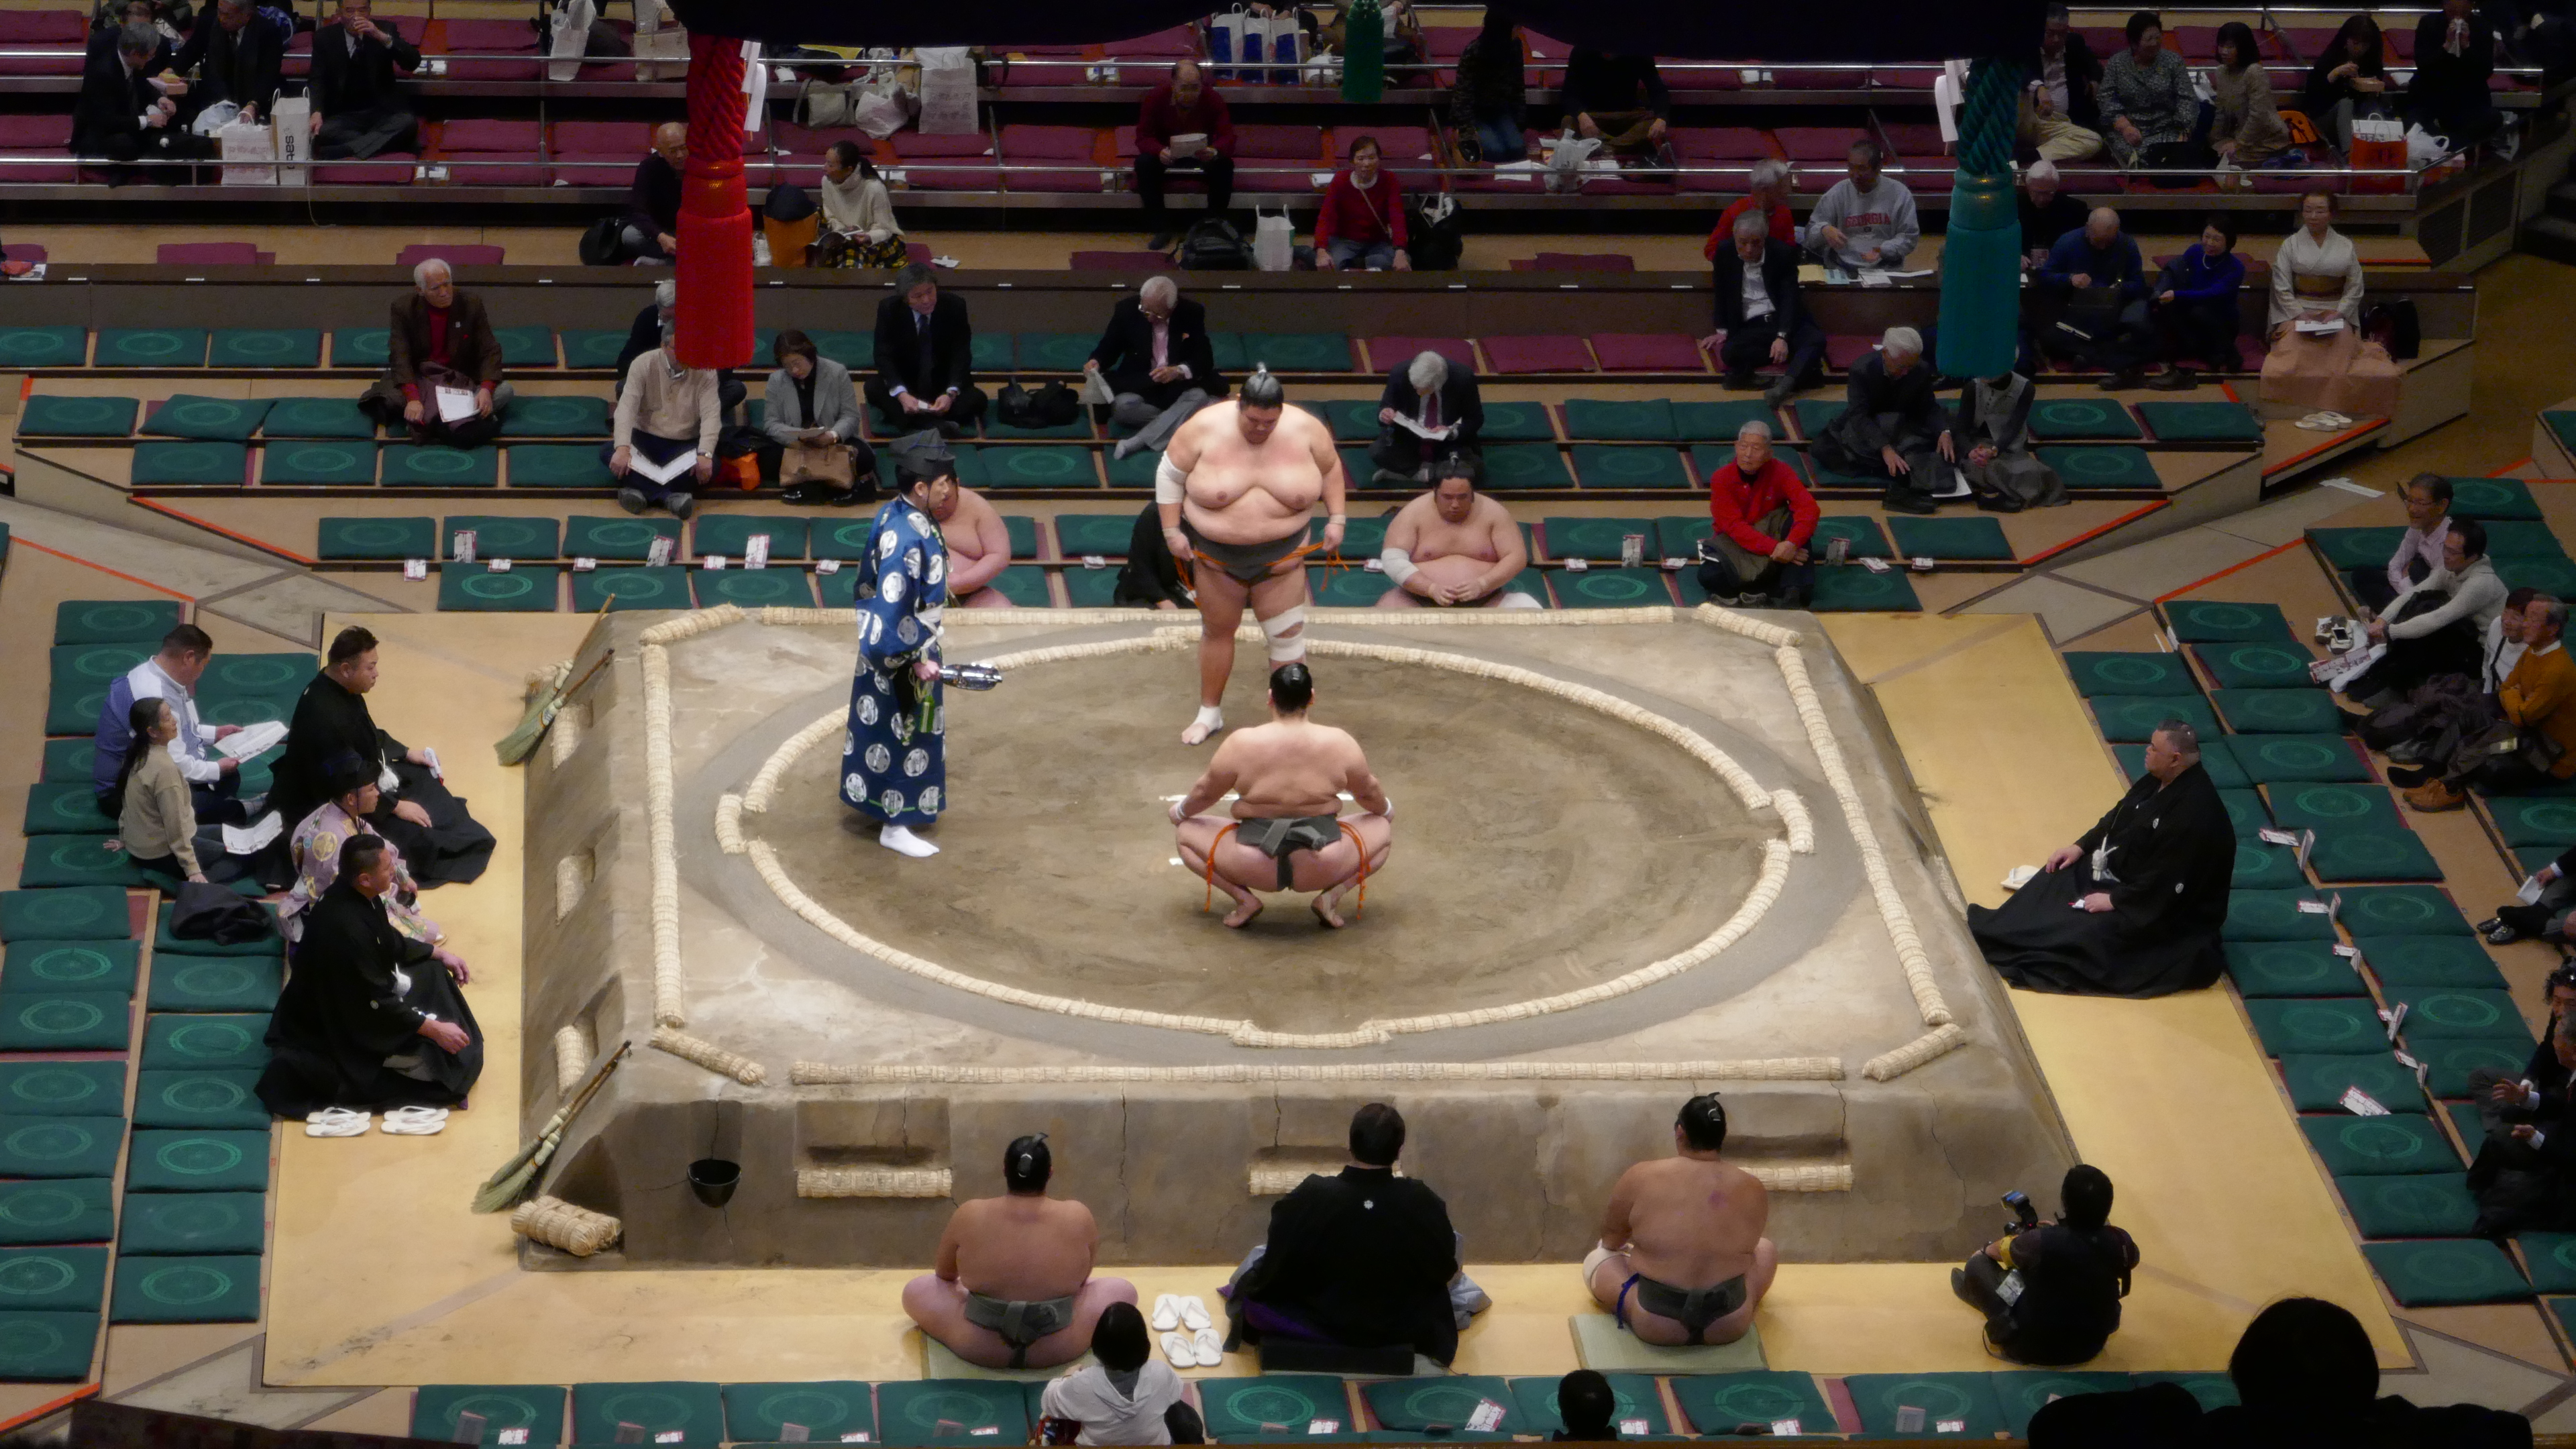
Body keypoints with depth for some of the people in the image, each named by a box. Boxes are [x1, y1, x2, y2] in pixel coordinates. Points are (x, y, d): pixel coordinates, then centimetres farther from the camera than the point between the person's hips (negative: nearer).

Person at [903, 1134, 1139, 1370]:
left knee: (915, 1289, 23)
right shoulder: (1078, 1218, -8)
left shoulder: (969, 1216, -8)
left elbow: (944, 1274, 10)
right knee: (1123, 1289, 22)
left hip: (979, 1348, 1)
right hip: (1058, 1349, 0)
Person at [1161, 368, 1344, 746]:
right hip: (1216, 555, 0)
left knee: (1287, 635, 1)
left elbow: (1331, 469, 5)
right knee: (1216, 630, 15)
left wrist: (1337, 518, -1)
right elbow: (1170, 475, -5)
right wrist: (1172, 531, -6)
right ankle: (1209, 713, 31)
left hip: (1280, 556, 0)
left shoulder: (1306, 429, -13)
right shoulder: (1205, 428, -18)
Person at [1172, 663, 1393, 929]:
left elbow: (1204, 792, 6)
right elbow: (1369, 792, 12)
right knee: (1384, 828, 25)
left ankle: (1243, 898, 1)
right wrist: (1386, 810, 34)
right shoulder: (1340, 743, -4)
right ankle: (1331, 895, 3)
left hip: (1254, 867, -1)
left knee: (1186, 832, 21)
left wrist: (1180, 811, 28)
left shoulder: (1241, 744, -7)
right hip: (1323, 869, 1)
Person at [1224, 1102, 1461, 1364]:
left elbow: (1274, 1269, -13)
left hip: (1318, 1325, -1)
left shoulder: (1308, 1198, -26)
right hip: (1405, 1329, 1)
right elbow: (1444, 1269, -6)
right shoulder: (1424, 1203, -24)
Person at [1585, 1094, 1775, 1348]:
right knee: (1766, 1249, 30)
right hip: (1731, 1327, 1)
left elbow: (1610, 1239, 7)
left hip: (1654, 1327, -1)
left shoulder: (1641, 1179, -11)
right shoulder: (1753, 1190, -6)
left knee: (1596, 1260, 25)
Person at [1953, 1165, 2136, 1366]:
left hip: (2034, 1350, -4)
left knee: (1978, 1264, 12)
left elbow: (1995, 1251, -5)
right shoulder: (2119, 1242, -19)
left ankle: (1973, 1289, 45)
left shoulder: (2042, 1242, -28)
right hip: (2092, 1345, 4)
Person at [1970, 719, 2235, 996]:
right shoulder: (2157, 780, -3)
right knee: (2056, 878, 9)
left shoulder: (2195, 814, -33)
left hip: (2157, 905, -10)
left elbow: (2166, 881, -32)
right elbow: (2119, 816, 14)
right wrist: (2082, 846, 5)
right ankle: (1989, 934, 7)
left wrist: (2115, 899, -25)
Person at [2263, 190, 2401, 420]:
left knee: (2342, 341, -30)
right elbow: (2282, 287, 1)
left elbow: (2354, 287, 6)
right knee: (2293, 347, -30)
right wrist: (2300, 315, -13)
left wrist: (2338, 313, -11)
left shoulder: (2345, 246, 8)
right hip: (2298, 310, 0)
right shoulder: (2291, 244, 6)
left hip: (2337, 312, 0)